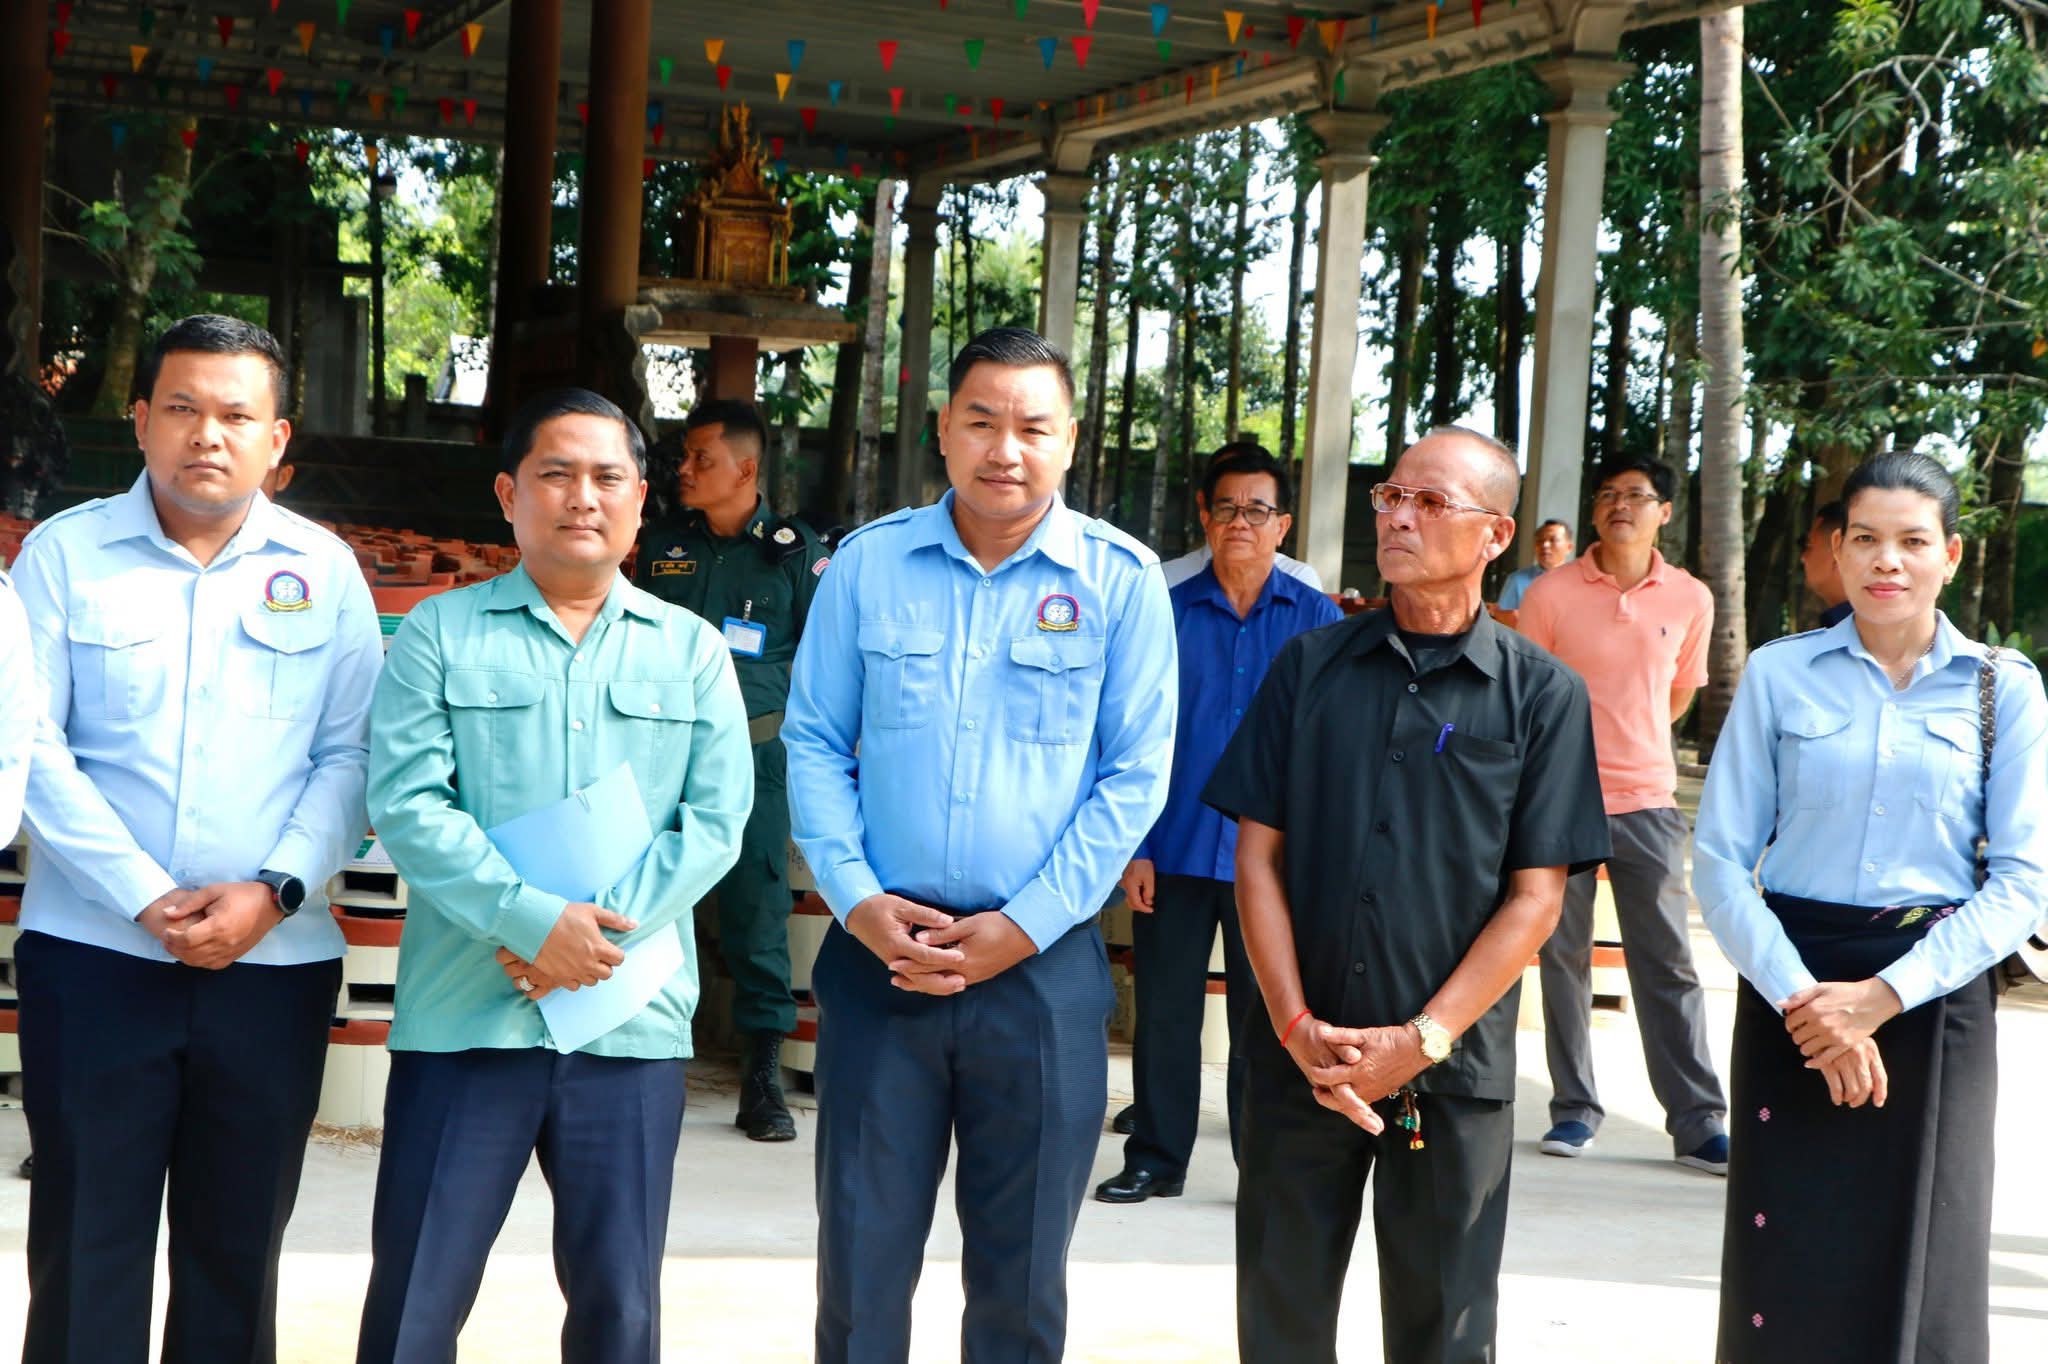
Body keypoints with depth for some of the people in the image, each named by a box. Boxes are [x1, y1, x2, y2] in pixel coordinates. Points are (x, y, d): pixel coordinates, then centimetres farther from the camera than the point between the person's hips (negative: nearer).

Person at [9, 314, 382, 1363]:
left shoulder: (324, 570, 6)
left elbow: (350, 755, 2)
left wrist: (275, 891, -13)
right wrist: (146, 899, -14)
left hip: (273, 962, 1)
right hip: (92, 954, -1)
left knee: (238, 1246, 9)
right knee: (86, 1239, 3)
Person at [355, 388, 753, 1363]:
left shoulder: (692, 651, 9)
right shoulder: (440, 633, 4)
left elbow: (715, 820, 1)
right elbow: (407, 800, -6)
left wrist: (600, 929, -13)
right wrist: (531, 921, -18)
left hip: (631, 1024, 2)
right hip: (462, 1016, -1)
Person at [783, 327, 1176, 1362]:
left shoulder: (1120, 580, -1)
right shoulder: (868, 563, 3)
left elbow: (1136, 773, -3)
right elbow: (813, 743, 6)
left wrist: (1022, 927, -10)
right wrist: (856, 897, -8)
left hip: (1043, 964, -1)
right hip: (879, 957, 1)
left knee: (1021, 1275, 9)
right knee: (860, 1255, 7)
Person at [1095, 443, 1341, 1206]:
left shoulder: (1317, 620, 2)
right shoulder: (1168, 615, 3)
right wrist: (1134, 847, -4)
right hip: (1176, 850, 1)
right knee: (1164, 1010, 7)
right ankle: (1156, 1159, 19)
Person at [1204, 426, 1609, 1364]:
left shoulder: (1542, 696, 0)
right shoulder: (1309, 668, 6)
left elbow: (1535, 897, -4)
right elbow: (1259, 854, 3)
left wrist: (1420, 1041, -12)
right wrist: (1300, 1031, -8)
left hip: (1452, 1074, -2)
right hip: (1299, 1062, 2)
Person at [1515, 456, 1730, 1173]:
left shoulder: (1691, 599, 2)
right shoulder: (1551, 593, -2)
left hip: (1648, 802, 1)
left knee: (1668, 964, 1)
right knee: (1564, 958, 5)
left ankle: (1698, 1122, 3)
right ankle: (1574, 1108, 15)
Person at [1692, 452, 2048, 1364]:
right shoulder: (1779, 675, 2)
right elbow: (1719, 860, -2)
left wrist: (1883, 996, -12)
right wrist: (1801, 997, -14)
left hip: (1934, 998, 0)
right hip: (1791, 989, 0)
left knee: (1918, 1277, 5)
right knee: (1784, 1275, 1)